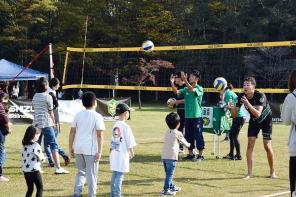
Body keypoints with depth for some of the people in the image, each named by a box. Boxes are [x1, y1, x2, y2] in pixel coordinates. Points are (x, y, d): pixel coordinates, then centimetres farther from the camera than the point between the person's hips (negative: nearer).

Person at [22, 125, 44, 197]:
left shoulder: (24, 145, 7)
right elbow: (41, 158, -8)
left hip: (25, 170, 6)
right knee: (40, 188, 3)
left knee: (30, 189, 15)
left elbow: (23, 157, 12)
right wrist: (42, 157, 14)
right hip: (34, 170, -6)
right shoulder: (36, 145, -13)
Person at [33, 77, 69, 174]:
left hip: (36, 123, 6)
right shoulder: (47, 97, -8)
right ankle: (58, 168, -9)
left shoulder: (35, 96, 10)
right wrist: (53, 122, 12)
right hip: (46, 123, -6)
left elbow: (35, 109, 11)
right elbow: (50, 112, -4)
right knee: (53, 145, -5)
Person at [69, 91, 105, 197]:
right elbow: (100, 135, -11)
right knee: (92, 173, 4)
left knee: (81, 172, 16)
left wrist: (71, 148, 14)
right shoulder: (97, 116, -7)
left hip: (78, 149, 5)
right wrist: (99, 152, -9)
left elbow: (72, 132, 7)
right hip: (91, 149, -4)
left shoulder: (78, 115, 6)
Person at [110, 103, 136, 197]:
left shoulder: (115, 125, 6)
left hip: (114, 153, 7)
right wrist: (131, 152, 1)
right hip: (122, 154, -7)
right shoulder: (126, 126, -14)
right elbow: (129, 143, -11)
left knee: (114, 174, 14)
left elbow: (113, 140, 11)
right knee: (120, 175, -3)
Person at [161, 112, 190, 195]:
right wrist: (188, 145, 29)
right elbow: (184, 142, 9)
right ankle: (166, 190, -7)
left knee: (169, 173, 19)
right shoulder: (178, 133, -4)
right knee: (170, 174, -5)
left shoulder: (167, 132, 14)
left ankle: (172, 187, 32)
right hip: (171, 157, -7)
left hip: (164, 156, 7)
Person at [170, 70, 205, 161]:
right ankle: (190, 154, 20)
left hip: (197, 116, -6)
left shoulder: (200, 88, -7)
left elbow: (192, 90, -28)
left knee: (198, 136, -2)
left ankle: (200, 155, 6)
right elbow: (176, 91, -3)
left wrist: (185, 81, -39)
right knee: (188, 136, 11)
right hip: (187, 116, 6)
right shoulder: (186, 89, 10)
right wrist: (172, 83, -19)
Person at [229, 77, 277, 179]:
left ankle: (272, 171, 13)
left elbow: (258, 114, -42)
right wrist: (232, 108, -37)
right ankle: (249, 172, -3)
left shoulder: (260, 96, -31)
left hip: (266, 120, -4)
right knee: (250, 144, -7)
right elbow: (235, 115, -15)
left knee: (267, 146, -7)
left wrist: (248, 104, -53)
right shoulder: (241, 97, -17)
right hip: (253, 121, 4)